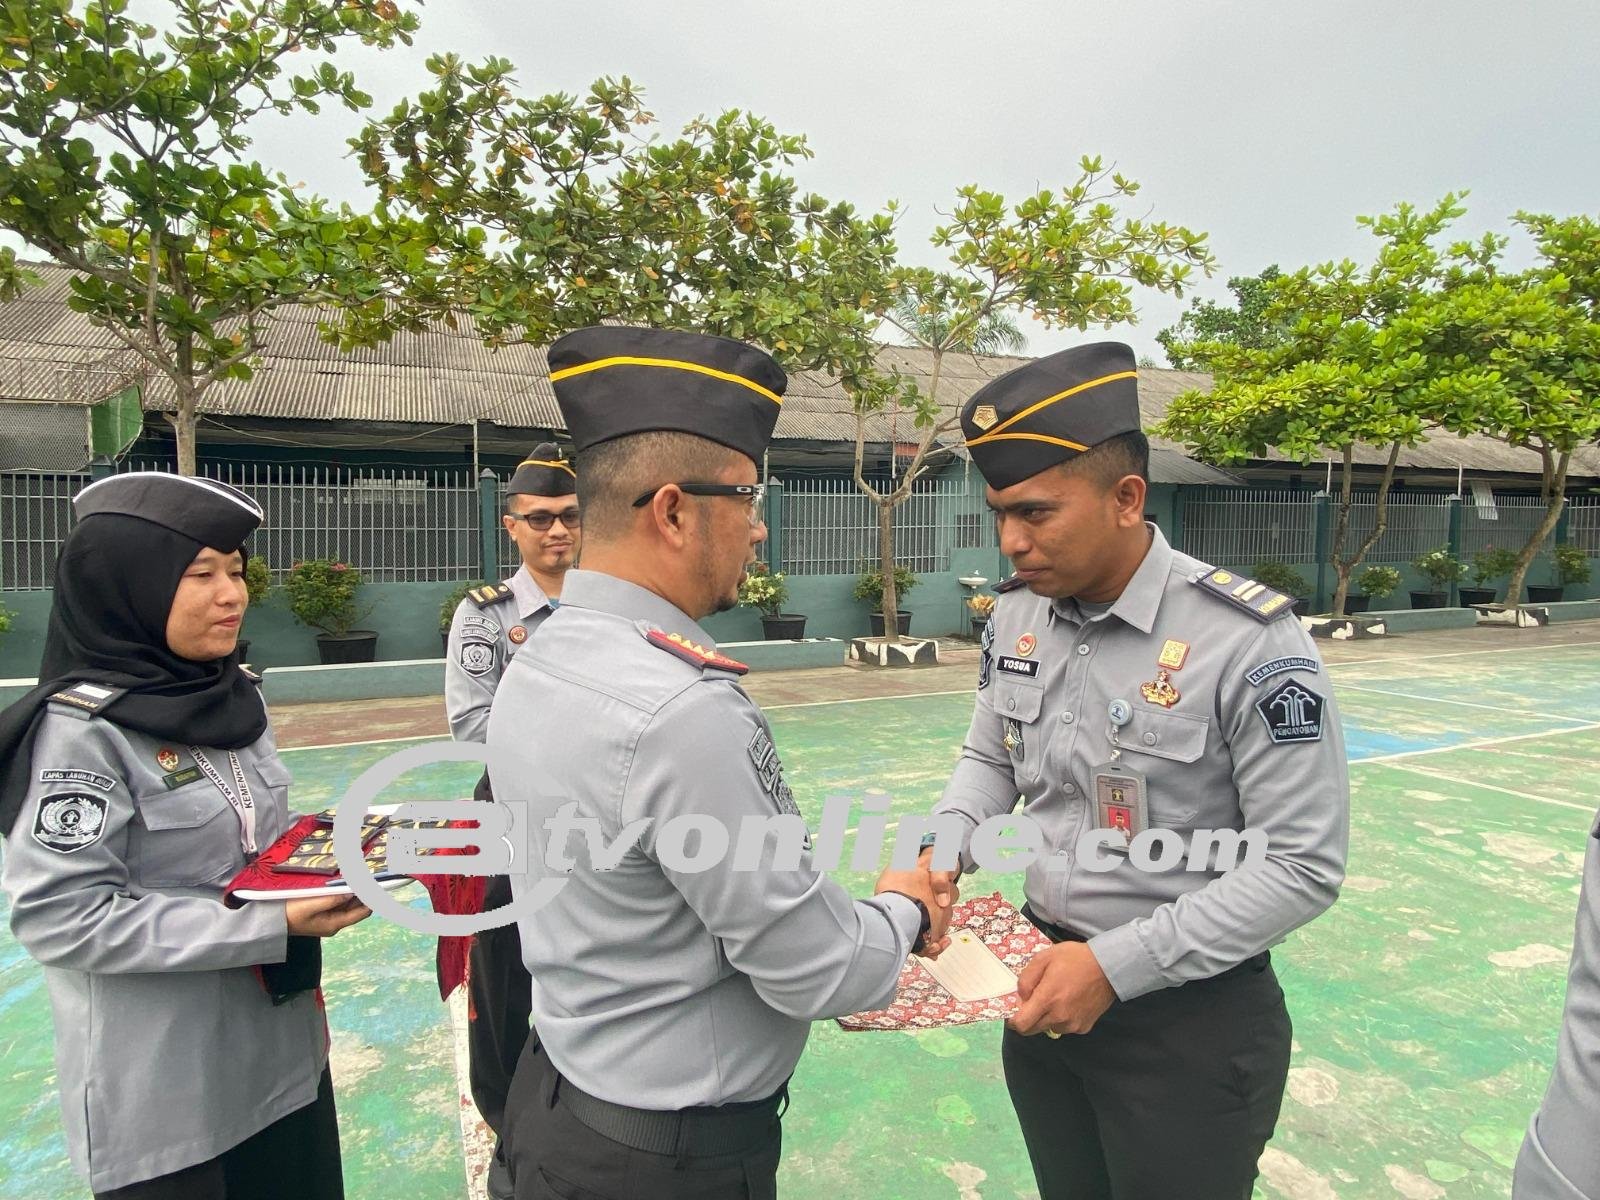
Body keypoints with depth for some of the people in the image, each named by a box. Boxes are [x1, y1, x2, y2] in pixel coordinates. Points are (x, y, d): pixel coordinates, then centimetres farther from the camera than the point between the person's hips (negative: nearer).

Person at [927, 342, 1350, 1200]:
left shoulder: (1250, 644, -22)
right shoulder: (1015, 617, -4)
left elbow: (1303, 865, -18)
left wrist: (1118, 966, -22)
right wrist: (942, 852, -10)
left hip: (1190, 1016, -5)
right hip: (1046, 981, 6)